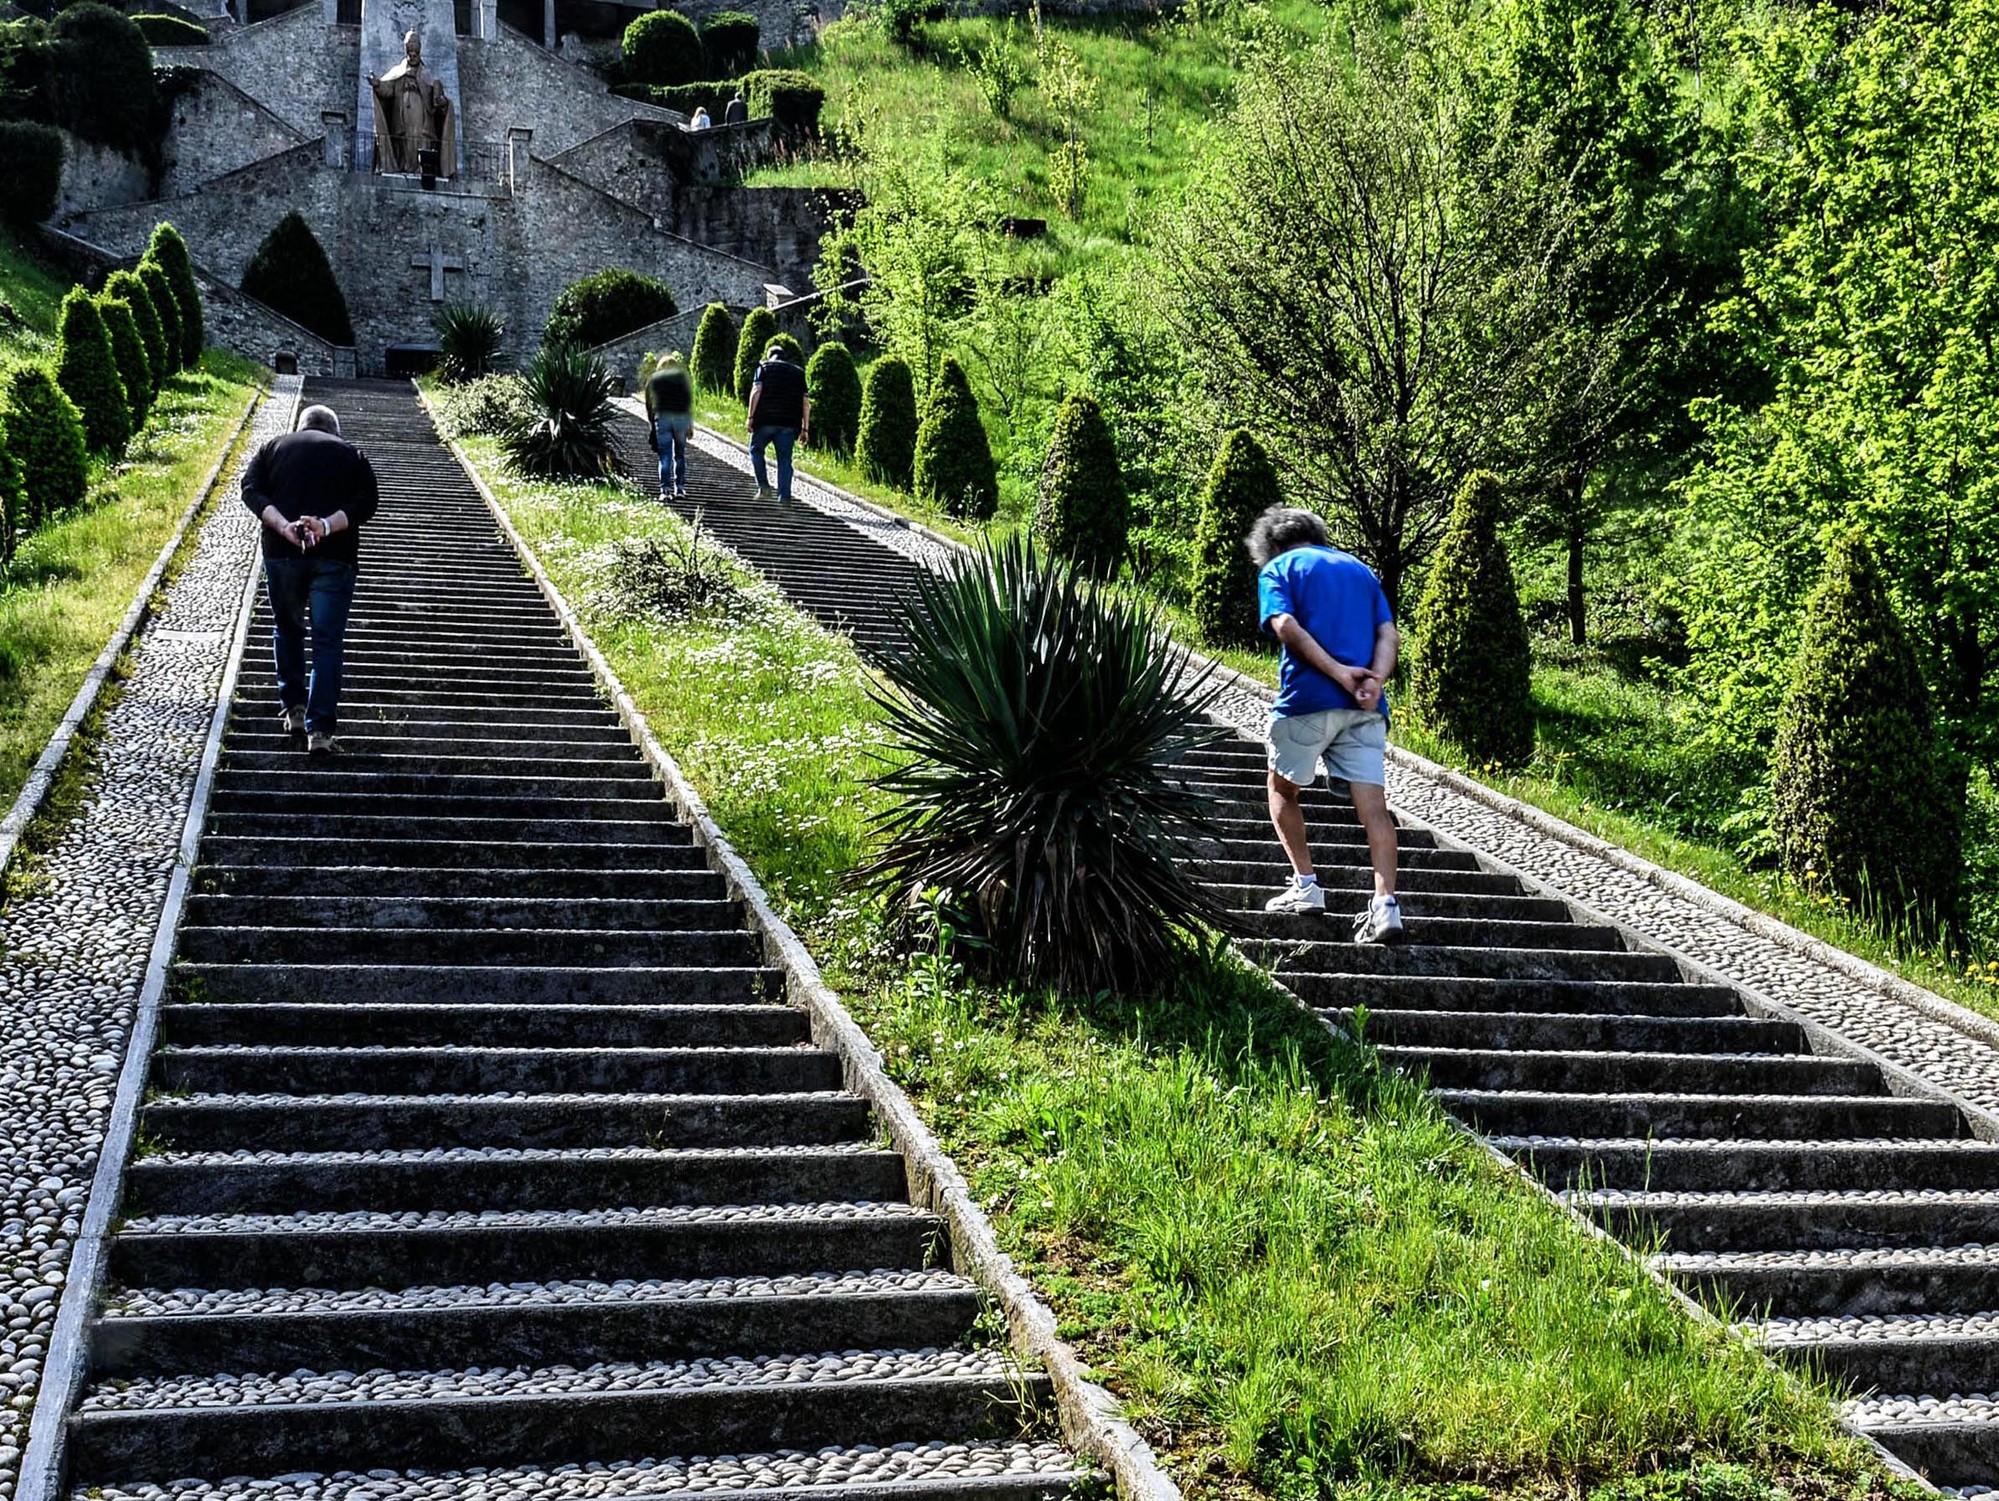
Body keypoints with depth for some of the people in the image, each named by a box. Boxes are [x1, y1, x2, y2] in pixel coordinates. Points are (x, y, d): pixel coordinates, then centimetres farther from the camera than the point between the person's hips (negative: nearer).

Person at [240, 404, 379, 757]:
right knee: (328, 641, 0)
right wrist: (328, 526, -13)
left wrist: (283, 526, -12)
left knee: (287, 628, 22)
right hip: (334, 556, -1)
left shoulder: (274, 447, 16)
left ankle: (293, 708, 23)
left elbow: (251, 491, -1)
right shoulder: (352, 454, 14)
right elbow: (367, 503, -2)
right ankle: (320, 729, -7)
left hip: (282, 552, 1)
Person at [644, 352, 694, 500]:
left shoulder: (652, 378, 17)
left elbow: (648, 404, 14)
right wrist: (690, 423, 7)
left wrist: (653, 424, 21)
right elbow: (689, 398, 5)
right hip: (681, 417, 0)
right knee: (680, 455, 11)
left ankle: (665, 491, -7)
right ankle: (680, 489, 7)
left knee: (665, 457, 1)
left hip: (661, 417, 0)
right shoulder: (681, 375, 13)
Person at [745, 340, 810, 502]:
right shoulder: (798, 372, 16)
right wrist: (805, 428, 11)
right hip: (789, 423, 2)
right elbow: (806, 402, 10)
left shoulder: (764, 367, 6)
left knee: (756, 450, 16)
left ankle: (764, 486, 3)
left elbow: (756, 391, -8)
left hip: (765, 420, -2)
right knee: (785, 460, 5)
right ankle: (784, 497, 0)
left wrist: (751, 416, -7)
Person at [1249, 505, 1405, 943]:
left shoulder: (1277, 569, 9)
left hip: (1307, 698, -3)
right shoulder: (1360, 569, 23)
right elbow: (1388, 634, 8)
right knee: (1373, 805, -3)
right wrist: (1373, 681, -7)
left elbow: (1286, 626, -11)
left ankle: (1306, 886, 11)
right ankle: (1386, 904, -15)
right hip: (1364, 706, 3)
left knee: (1283, 790, 18)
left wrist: (1338, 672, -13)